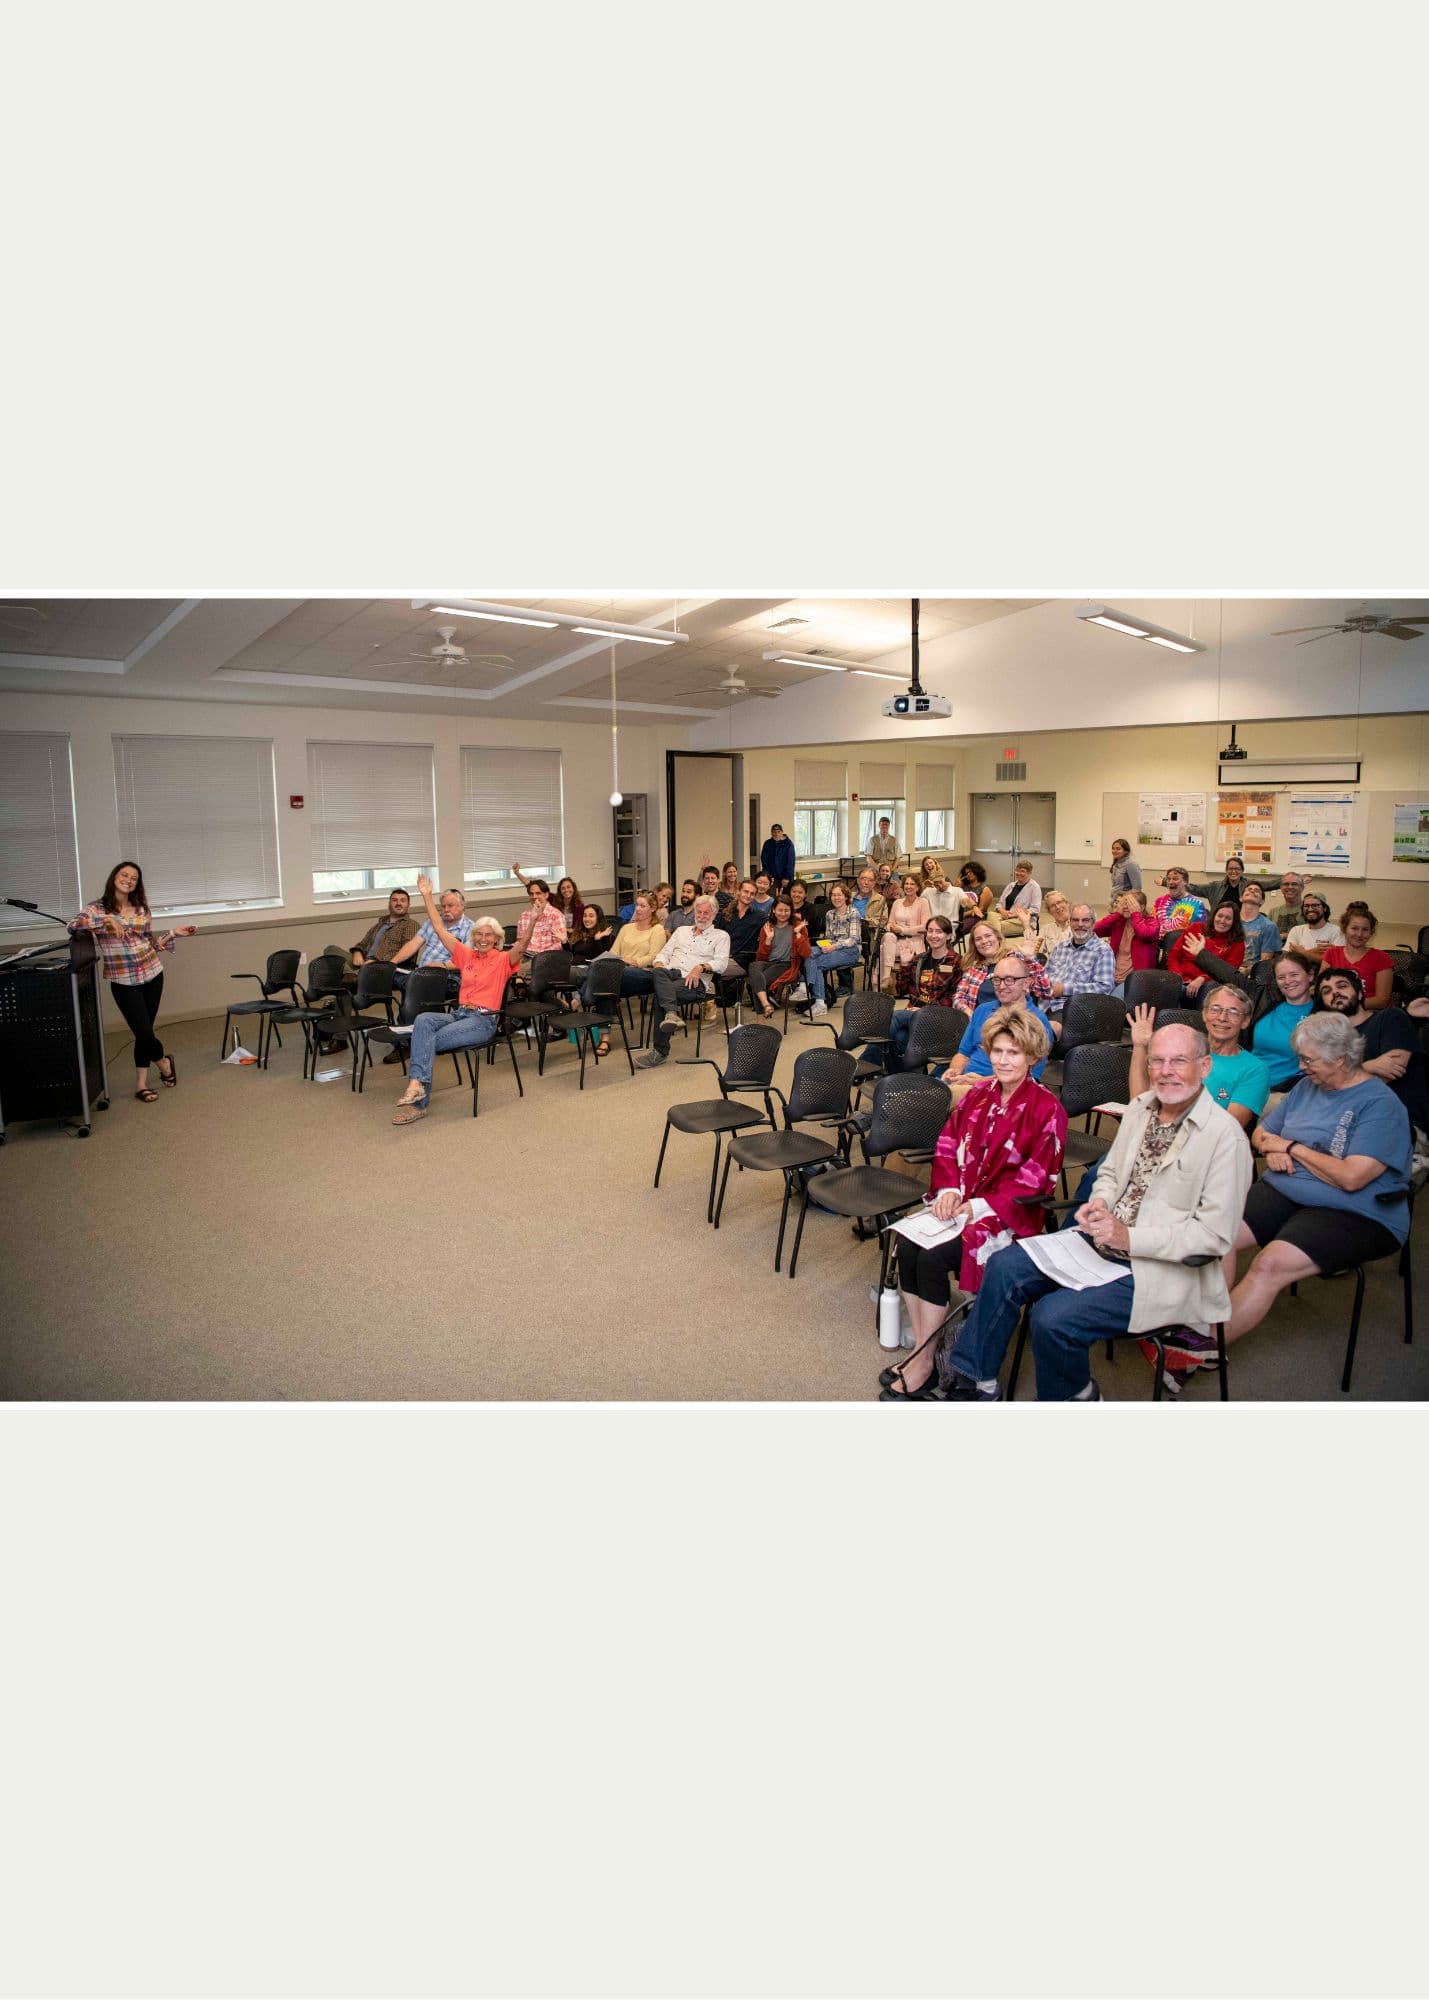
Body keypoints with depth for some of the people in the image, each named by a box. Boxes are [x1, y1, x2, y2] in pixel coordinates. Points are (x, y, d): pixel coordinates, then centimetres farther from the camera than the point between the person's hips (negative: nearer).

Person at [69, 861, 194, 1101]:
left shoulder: (142, 909, 7)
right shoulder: (97, 908, -2)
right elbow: (73, 924, -20)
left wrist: (174, 933, 2)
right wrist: (107, 920, -28)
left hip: (152, 975, 3)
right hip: (124, 982, -3)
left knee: (143, 1032, 8)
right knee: (144, 1032, -5)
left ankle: (141, 1084, 19)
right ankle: (164, 1063, 26)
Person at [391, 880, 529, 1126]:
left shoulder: (503, 959, 4)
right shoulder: (466, 955, 17)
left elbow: (521, 947, -17)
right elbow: (439, 929, 17)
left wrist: (532, 922, -33)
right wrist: (427, 896, 14)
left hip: (484, 1021, -4)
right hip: (459, 1014, 5)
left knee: (429, 1041, -24)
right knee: (423, 1020, -28)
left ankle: (419, 1103, -23)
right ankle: (417, 1084, -37)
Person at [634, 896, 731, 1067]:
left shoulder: (721, 936, 18)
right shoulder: (682, 930, 32)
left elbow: (721, 963, 1)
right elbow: (664, 953, 24)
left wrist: (701, 967, -18)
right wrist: (659, 964, 0)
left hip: (693, 979, -3)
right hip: (671, 972, 4)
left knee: (660, 993, -35)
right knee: (659, 973, -38)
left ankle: (660, 1051, -37)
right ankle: (671, 1013, -56)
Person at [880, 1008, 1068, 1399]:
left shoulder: (1046, 1109, -7)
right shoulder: (978, 1096, 10)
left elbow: (1035, 1177, -11)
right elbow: (947, 1145, 9)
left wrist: (981, 1205, -18)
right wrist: (948, 1189, -10)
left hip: (1008, 1212, -5)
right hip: (959, 1201, 6)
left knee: (934, 1257, -26)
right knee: (908, 1246, -21)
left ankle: (924, 1362, -11)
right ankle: (921, 1347, -9)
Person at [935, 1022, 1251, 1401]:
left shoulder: (1225, 1136, -17)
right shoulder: (1140, 1107, 6)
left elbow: (1216, 1235, -19)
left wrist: (1129, 1238, -22)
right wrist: (1099, 1202, -4)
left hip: (1162, 1270, -7)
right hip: (1102, 1241, 8)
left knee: (1053, 1317, -23)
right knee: (1005, 1266, -4)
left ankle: (1075, 1395, 10)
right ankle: (976, 1383, 9)